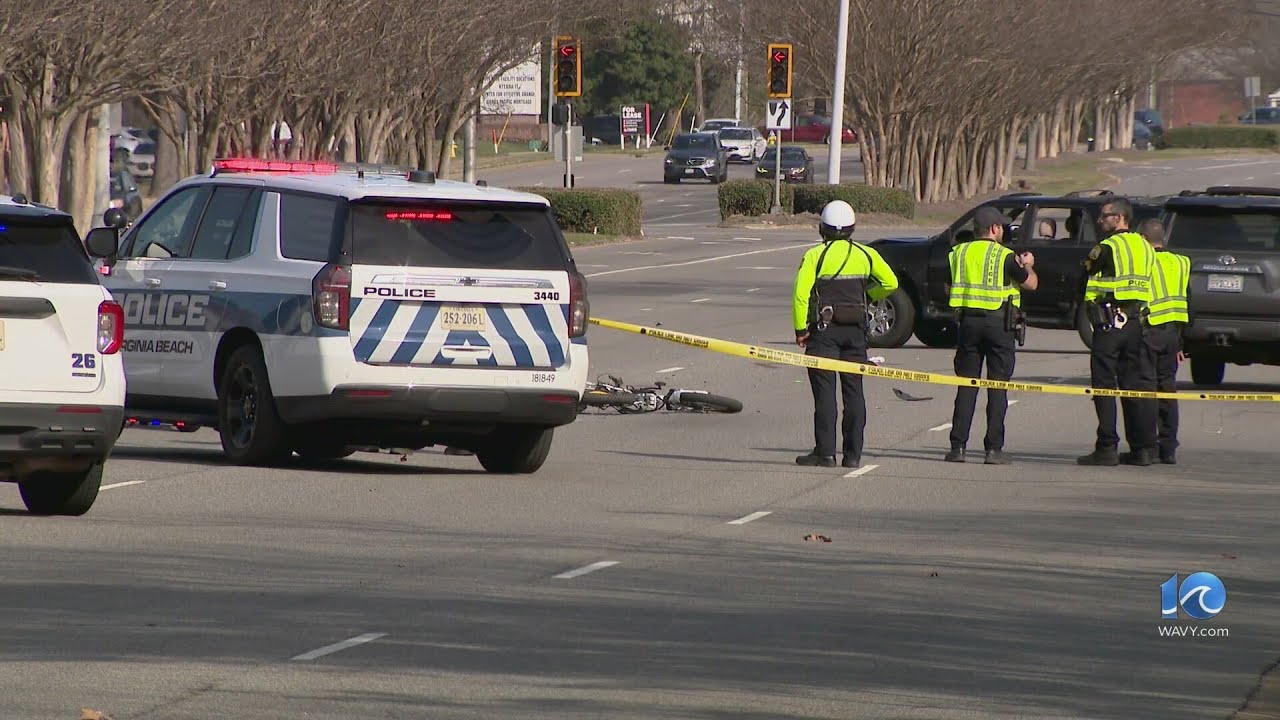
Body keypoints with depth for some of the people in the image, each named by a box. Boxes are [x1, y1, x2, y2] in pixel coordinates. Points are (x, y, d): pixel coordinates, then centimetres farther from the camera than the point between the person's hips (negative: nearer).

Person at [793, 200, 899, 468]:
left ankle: (825, 452, -6)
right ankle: (853, 454, 7)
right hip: (855, 331, 3)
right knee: (853, 392, 7)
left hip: (824, 329, -3)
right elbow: (890, 283, 8)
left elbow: (801, 294, -13)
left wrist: (800, 329, -6)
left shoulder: (815, 255, -7)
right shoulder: (865, 254, 4)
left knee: (824, 392, -2)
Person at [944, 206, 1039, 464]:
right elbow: (1031, 284, 4)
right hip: (998, 323, -3)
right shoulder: (1004, 256, -5)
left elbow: (949, 287, 14)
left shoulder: (959, 253, 6)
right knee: (998, 386, 1)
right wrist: (1027, 266, 26)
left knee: (966, 385, 7)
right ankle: (994, 449, -1)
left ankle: (958, 446, 2)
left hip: (968, 321, 3)